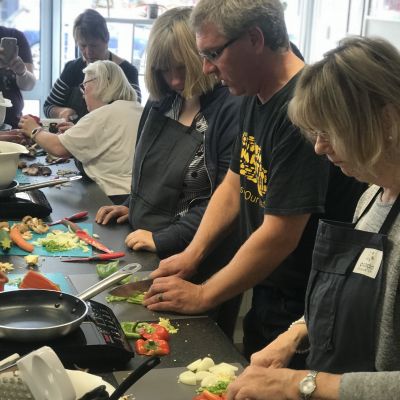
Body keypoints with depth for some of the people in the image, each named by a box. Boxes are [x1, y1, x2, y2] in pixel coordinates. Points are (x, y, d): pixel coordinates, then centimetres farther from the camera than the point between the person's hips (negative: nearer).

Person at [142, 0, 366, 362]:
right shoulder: (255, 98, 4)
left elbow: (280, 235, -26)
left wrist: (202, 296, -15)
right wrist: (192, 254, 1)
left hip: (304, 309, -8)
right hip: (266, 294, 8)